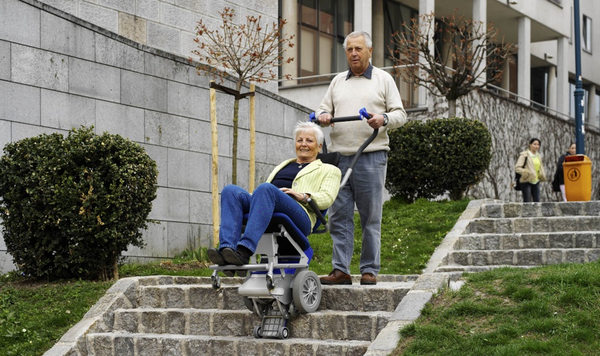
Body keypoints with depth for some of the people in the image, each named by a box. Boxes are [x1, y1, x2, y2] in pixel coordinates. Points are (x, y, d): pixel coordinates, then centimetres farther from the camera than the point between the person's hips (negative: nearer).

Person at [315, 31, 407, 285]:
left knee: (370, 217, -2)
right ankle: (340, 269, 1)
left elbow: (400, 114, 6)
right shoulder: (338, 81, 20)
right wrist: (323, 115, -4)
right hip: (339, 156, 4)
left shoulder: (383, 79, 10)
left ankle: (369, 270, 3)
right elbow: (324, 109, 20)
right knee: (339, 215, -1)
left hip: (371, 157, -3)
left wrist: (384, 119, -15)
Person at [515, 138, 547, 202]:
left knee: (537, 201, 4)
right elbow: (517, 168, -12)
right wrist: (526, 172, -23)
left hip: (536, 182, 7)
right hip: (526, 181, -7)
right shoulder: (524, 155, -8)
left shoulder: (538, 156, 14)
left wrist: (542, 175, 11)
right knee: (527, 202, -6)